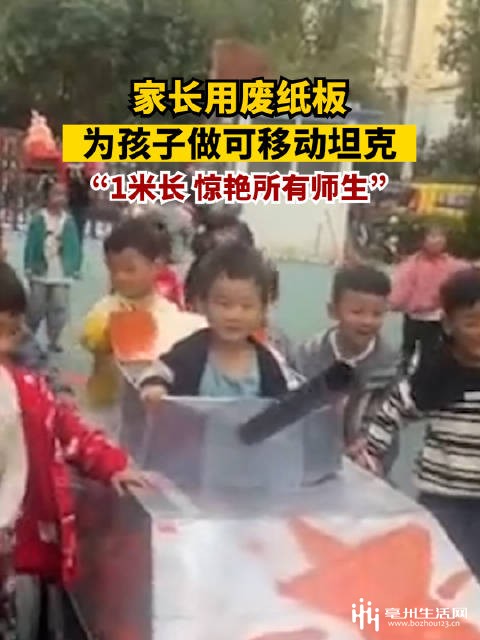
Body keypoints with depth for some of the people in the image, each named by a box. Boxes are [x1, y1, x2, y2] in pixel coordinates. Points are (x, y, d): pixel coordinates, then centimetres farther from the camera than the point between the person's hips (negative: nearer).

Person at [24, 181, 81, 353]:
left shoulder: (69, 221, 2)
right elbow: (31, 244, -5)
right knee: (36, 308, 8)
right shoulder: (38, 219, -5)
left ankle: (53, 341, 14)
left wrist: (75, 267, 1)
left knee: (59, 309, 2)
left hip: (62, 274, 2)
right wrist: (29, 266, -8)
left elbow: (74, 247, 5)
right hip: (40, 273, -1)